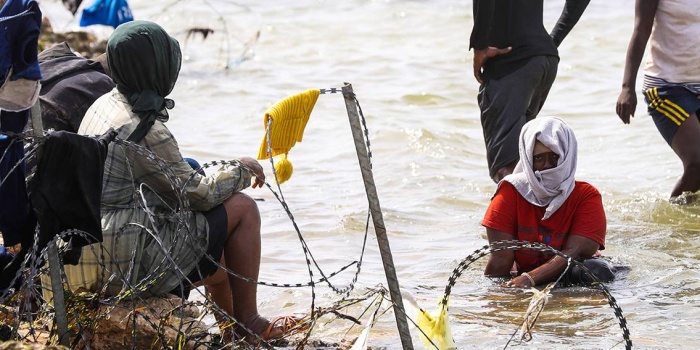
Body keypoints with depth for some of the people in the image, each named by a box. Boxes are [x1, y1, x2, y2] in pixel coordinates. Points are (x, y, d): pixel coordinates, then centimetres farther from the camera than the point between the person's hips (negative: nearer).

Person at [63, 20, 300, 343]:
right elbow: (197, 195, -12)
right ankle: (248, 323, 8)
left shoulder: (104, 105, 7)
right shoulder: (144, 130, -22)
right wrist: (240, 171, 5)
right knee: (242, 209, -2)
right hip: (127, 267, -10)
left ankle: (232, 322, 40)